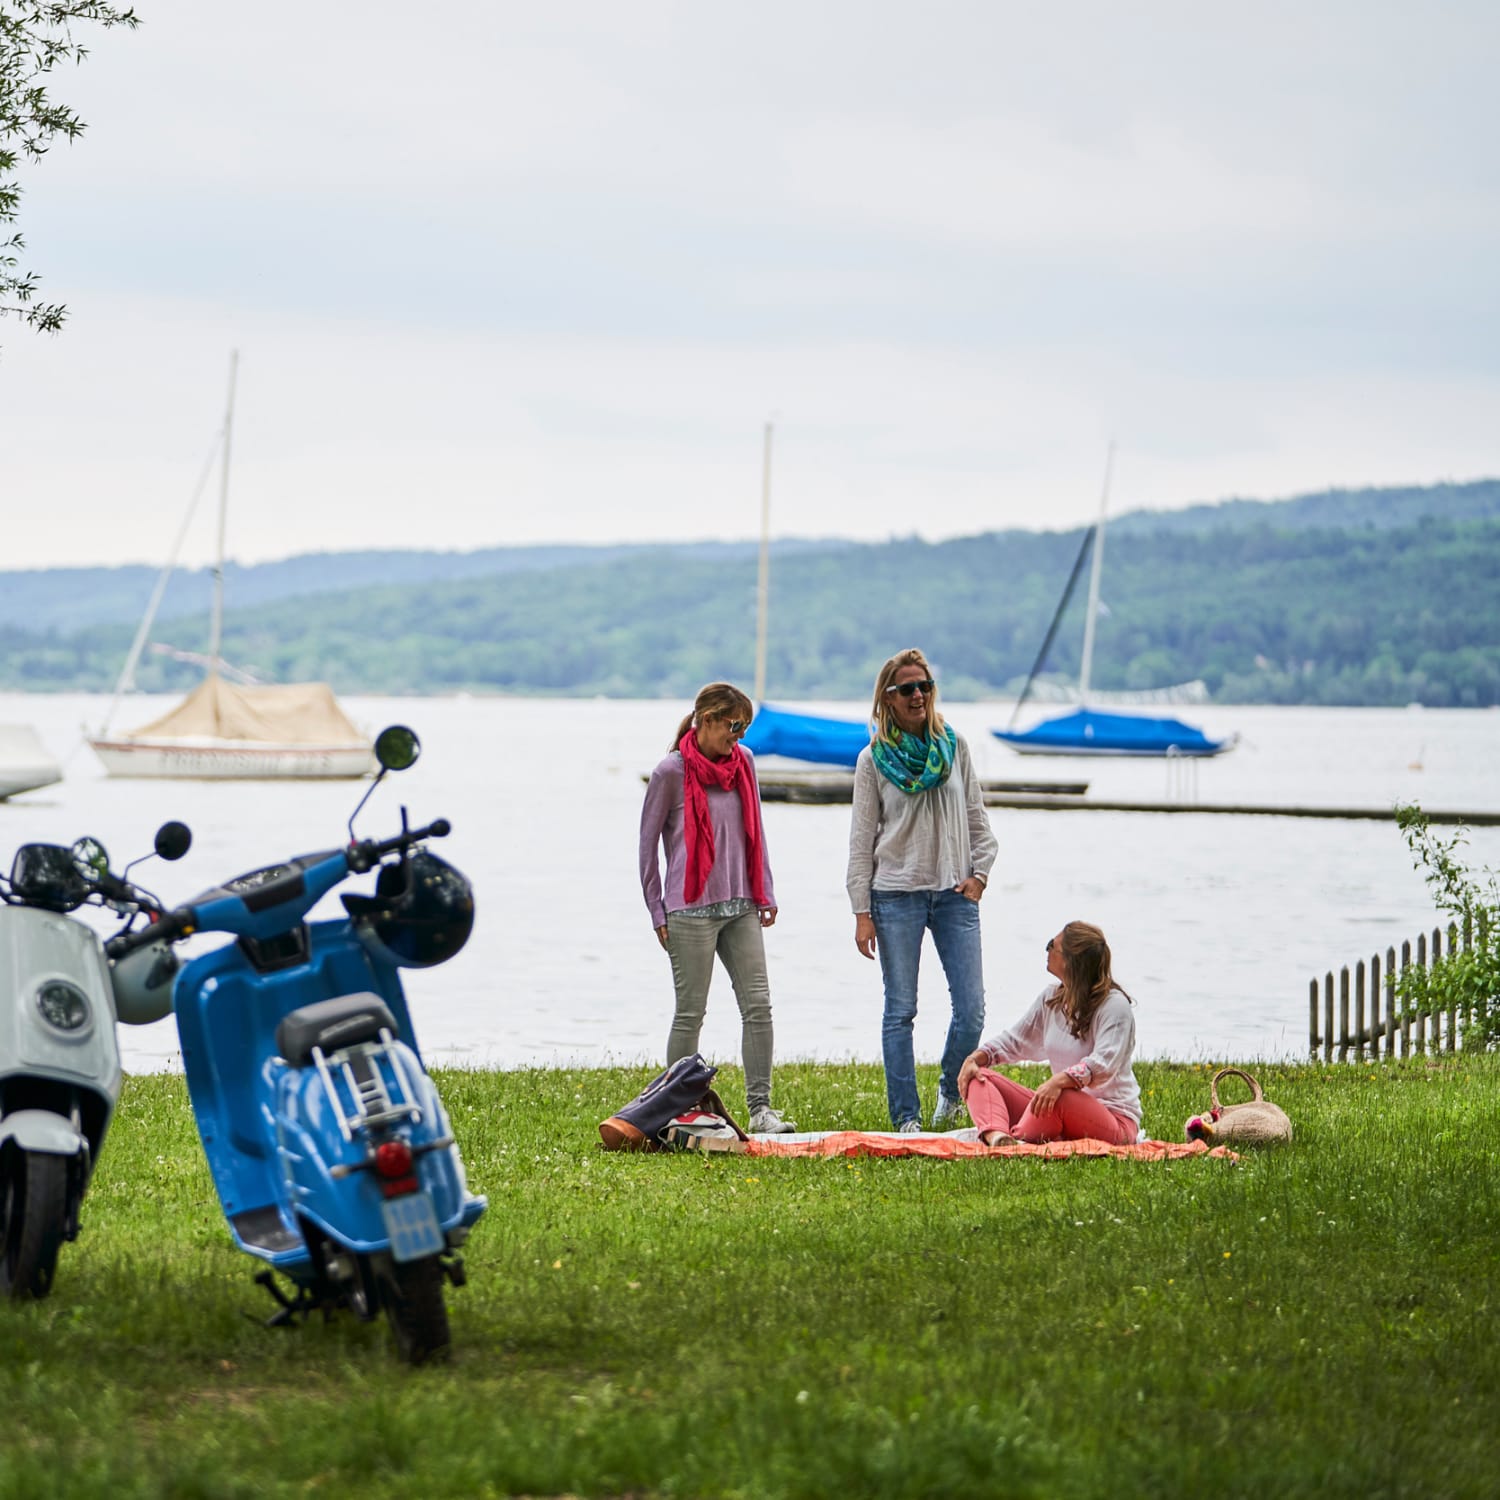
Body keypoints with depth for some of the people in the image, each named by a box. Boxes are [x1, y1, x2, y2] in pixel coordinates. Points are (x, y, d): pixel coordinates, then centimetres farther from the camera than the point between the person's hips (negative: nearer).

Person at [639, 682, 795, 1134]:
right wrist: (657, 913, -1)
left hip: (740, 908, 5)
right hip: (691, 910, -5)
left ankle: (760, 1108, 0)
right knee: (690, 1013, -1)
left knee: (758, 1005, -2)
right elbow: (648, 843, -1)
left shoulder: (743, 761, 7)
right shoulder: (672, 772, -7)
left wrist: (765, 893, 13)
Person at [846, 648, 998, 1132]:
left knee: (971, 1010, -3)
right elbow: (862, 840, 2)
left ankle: (951, 1090, 22)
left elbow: (976, 816, 15)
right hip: (896, 895, -2)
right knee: (900, 1011, -1)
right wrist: (862, 912, -2)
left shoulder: (954, 746, 8)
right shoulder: (873, 759, 1)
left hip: (955, 892, 2)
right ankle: (906, 1116, 4)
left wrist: (980, 871, 1)